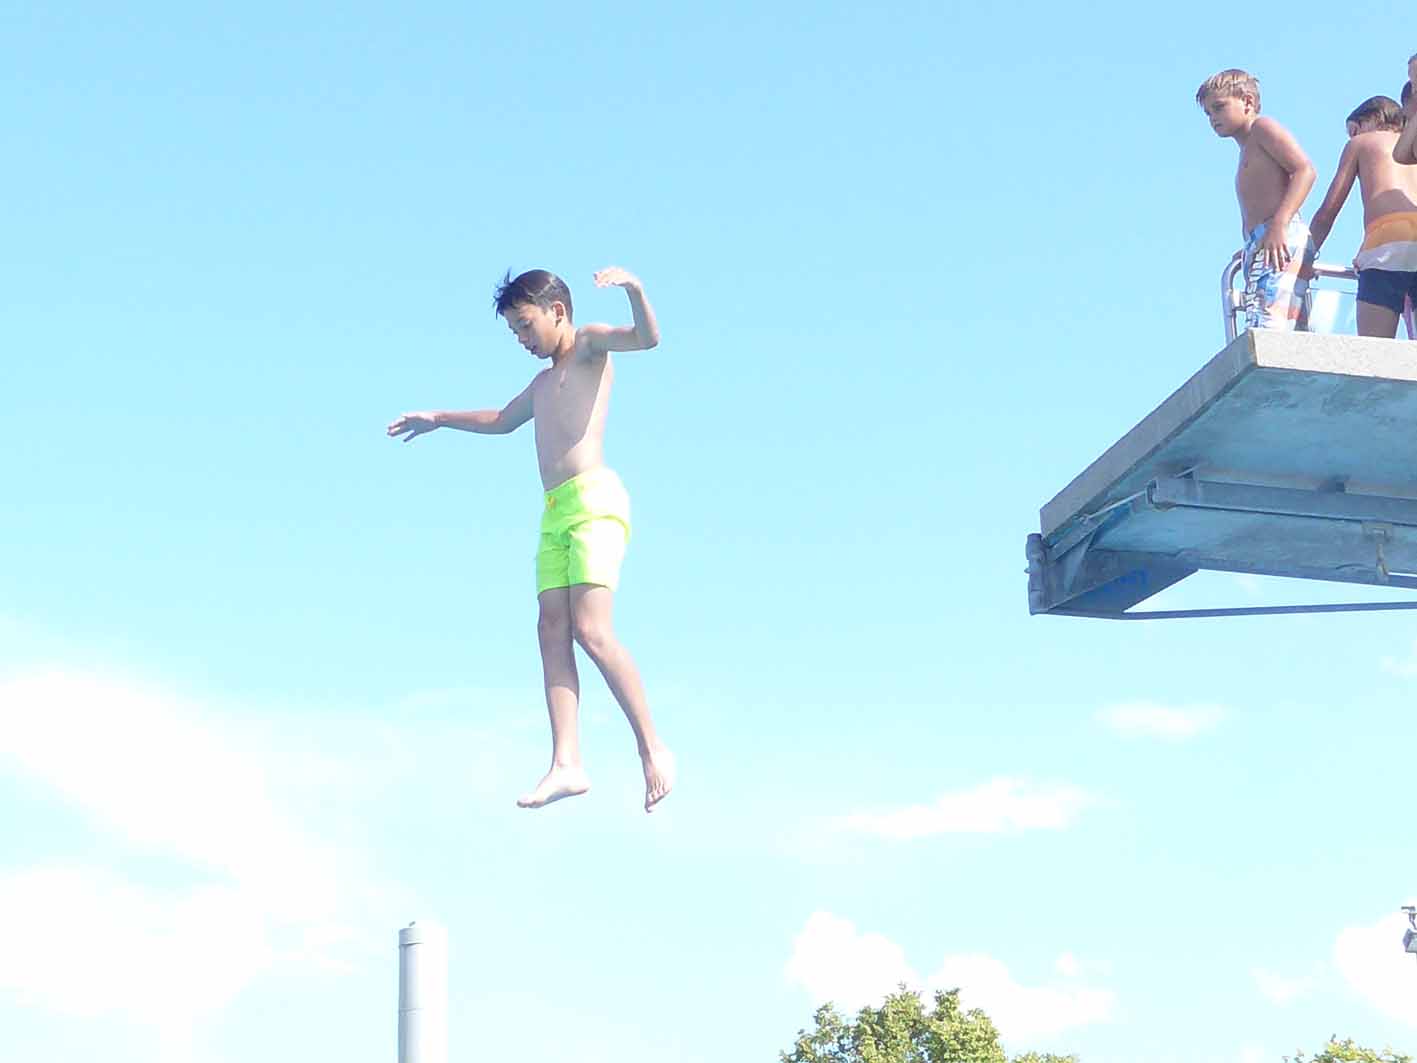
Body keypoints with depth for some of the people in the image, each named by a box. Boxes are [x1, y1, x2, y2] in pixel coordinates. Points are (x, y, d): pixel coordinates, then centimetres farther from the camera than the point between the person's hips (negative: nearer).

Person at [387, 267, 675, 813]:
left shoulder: (589, 346, 6)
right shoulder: (544, 383, 31)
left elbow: (647, 337, -14)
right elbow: (502, 420, 49)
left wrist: (635, 289, -32)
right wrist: (438, 419, 56)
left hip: (593, 499, -8)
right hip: (555, 513, 8)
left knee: (591, 629, -19)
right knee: (552, 630, -7)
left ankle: (653, 747, -13)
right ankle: (566, 763, -16)